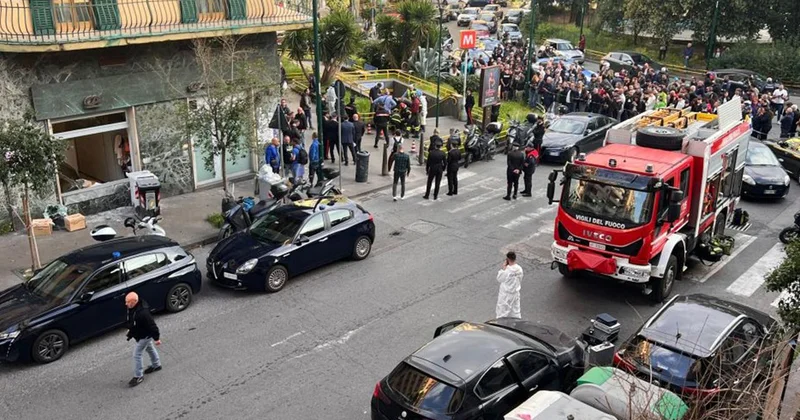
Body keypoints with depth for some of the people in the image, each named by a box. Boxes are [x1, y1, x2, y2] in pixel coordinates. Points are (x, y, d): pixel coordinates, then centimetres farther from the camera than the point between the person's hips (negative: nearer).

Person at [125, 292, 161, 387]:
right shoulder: (132, 308, -11)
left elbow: (152, 325, -30)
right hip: (138, 334, 9)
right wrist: (130, 330, 19)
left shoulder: (143, 313, -39)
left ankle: (138, 376, 14)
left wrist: (156, 338, -22)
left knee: (137, 355, -1)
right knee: (149, 349, 27)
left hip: (144, 336, -9)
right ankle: (156, 365, 48)